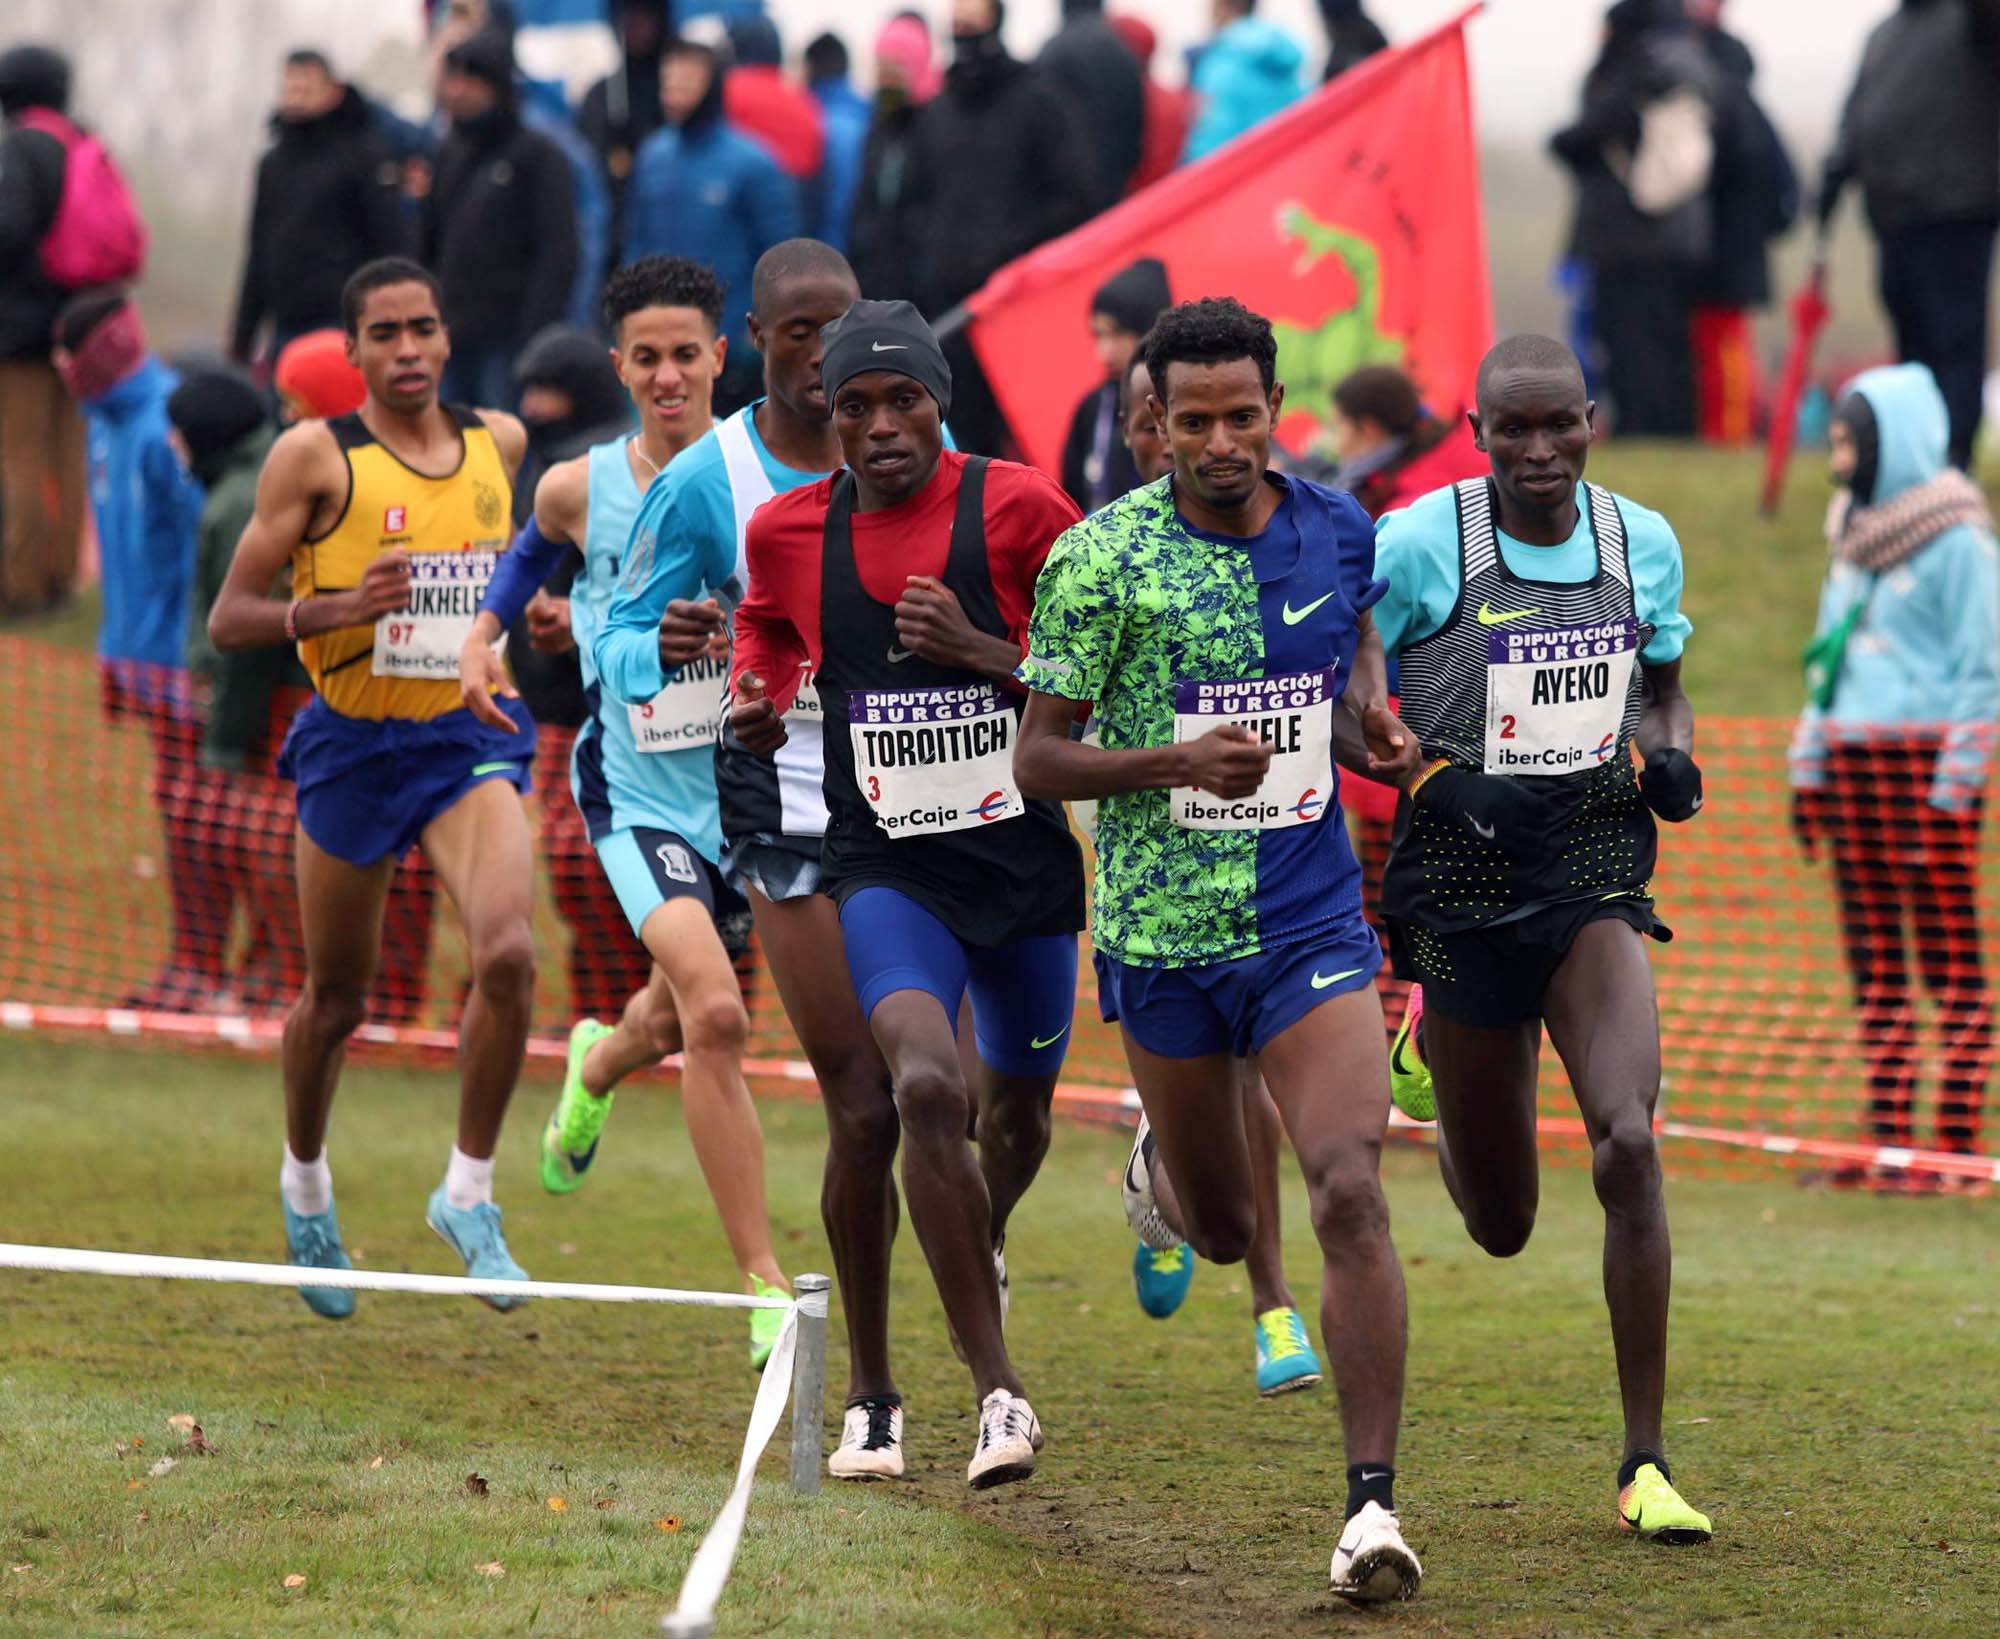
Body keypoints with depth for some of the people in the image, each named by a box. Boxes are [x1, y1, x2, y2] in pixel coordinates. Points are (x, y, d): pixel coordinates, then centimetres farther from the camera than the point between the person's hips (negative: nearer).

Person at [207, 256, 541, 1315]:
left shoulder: (500, 442, 5)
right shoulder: (316, 456, -8)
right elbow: (229, 619, -9)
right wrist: (338, 607, -23)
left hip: (472, 740, 2)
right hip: (352, 745, -2)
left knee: (507, 956, -23)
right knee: (336, 1000, 12)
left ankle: (468, 1191, -7)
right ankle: (305, 1180, 41)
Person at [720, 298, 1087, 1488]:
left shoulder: (1018, 510, -9)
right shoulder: (790, 532, -1)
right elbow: (767, 626, 20)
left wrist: (984, 655, -21)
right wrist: (757, 706, -2)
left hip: (1025, 859, 1)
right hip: (888, 869, -1)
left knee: (1020, 1110, 18)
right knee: (928, 1088, -25)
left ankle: (986, 1245, 57)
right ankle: (999, 1391, -21)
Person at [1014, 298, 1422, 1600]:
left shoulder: (1338, 529, 0)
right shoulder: (1100, 560, -11)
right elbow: (1038, 761, -8)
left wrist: (1372, 727, 2)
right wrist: (1177, 764, -25)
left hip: (1312, 924, 1)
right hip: (1163, 936, -1)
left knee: (1350, 1194, -16)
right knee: (1222, 1230, 14)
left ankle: (1374, 1504, -14)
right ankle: (1164, 1163, 54)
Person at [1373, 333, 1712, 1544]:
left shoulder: (1643, 544, 2)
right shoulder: (1420, 546, -10)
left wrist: (1673, 758, -1)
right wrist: (1422, 768, -18)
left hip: (1596, 880, 1)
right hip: (1464, 886, -1)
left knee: (1629, 1145, -21)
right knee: (1502, 1225, 10)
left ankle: (1646, 1465, -13)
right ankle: (1435, 1049, 49)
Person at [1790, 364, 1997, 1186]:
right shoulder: (1855, 533, 16)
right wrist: (1808, 771, 18)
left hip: (1927, 759, -8)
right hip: (1850, 766, 8)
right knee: (1875, 966, 7)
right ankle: (1887, 1137, 10)